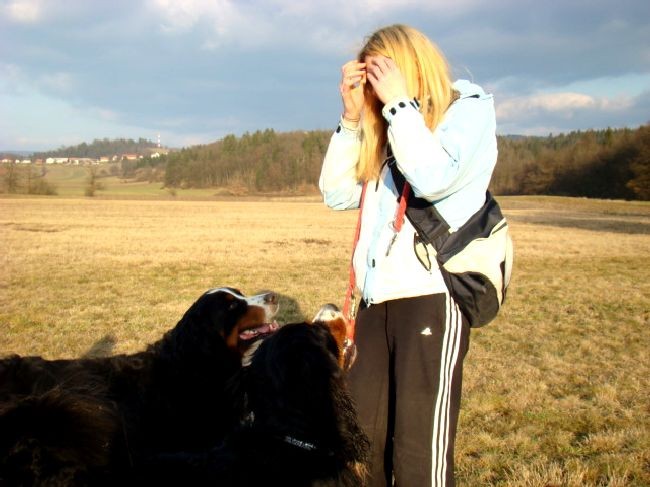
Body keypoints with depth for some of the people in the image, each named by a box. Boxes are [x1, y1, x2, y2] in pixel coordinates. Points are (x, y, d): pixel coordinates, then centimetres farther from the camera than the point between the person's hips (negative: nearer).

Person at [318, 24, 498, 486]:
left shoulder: (470, 108, 1)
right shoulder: (389, 130, 21)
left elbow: (434, 179, -17)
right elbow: (338, 193, 13)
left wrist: (400, 102, -9)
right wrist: (353, 115, 7)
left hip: (433, 298, -7)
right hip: (376, 301, 7)